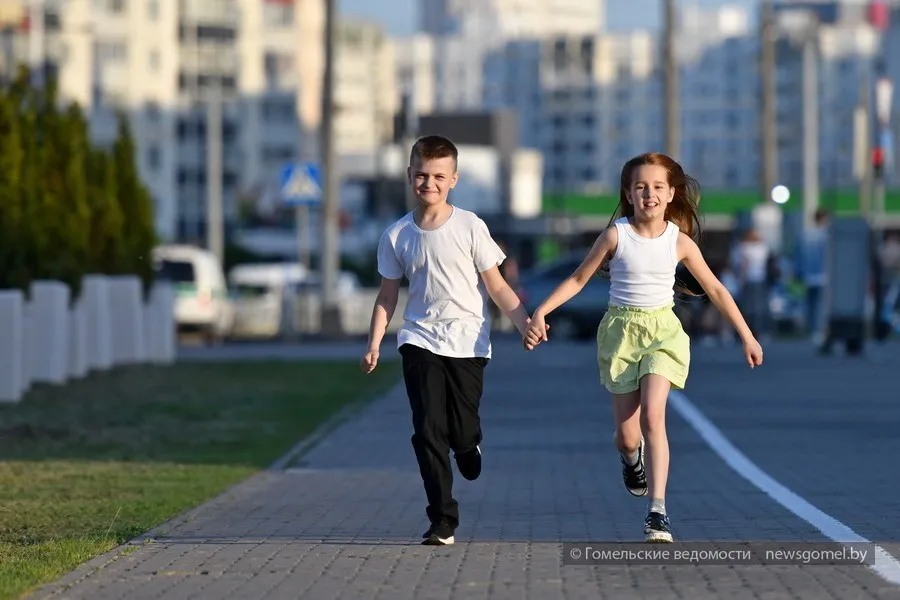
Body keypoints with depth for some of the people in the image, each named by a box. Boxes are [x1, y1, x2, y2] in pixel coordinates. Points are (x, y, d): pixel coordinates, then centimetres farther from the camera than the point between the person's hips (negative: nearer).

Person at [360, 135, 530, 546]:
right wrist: (373, 345, 2)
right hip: (420, 340, 1)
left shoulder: (470, 227, -3)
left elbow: (496, 286, 0)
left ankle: (468, 446, 38)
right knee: (428, 431, -9)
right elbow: (388, 295, 11)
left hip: (467, 342, -1)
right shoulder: (396, 236, 4)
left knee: (462, 433, -2)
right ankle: (442, 522, -5)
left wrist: (524, 322, -14)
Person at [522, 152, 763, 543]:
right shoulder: (616, 236, -5)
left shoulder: (680, 242, -2)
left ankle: (657, 511, -23)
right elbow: (578, 279, 2)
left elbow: (714, 289, 7)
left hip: (662, 330, 0)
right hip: (621, 330, 0)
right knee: (627, 435, 2)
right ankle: (631, 457, 43)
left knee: (652, 416, -21)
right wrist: (540, 312, -9)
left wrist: (747, 336, 9)